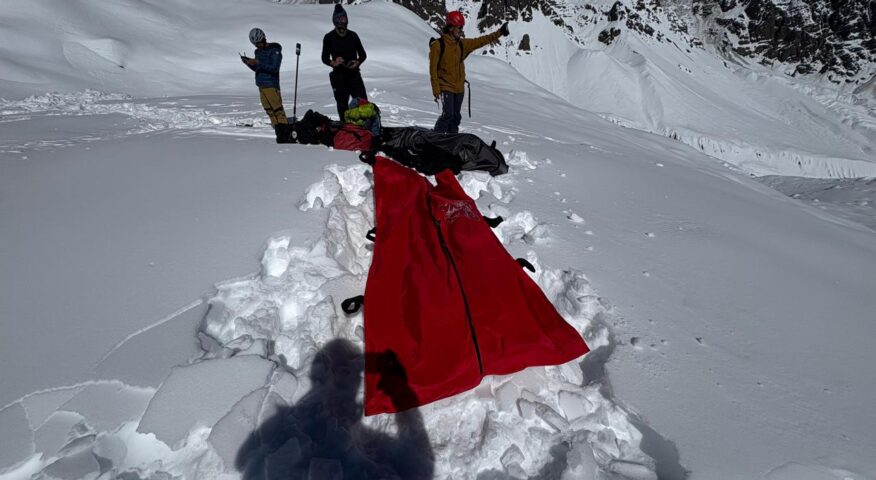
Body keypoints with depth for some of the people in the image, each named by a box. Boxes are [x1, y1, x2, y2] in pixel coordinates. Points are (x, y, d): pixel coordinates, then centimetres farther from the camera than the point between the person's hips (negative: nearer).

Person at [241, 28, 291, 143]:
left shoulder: (274, 51, -5)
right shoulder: (258, 52, 18)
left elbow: (274, 68, -15)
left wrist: (257, 63, -18)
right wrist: (249, 63, 5)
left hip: (271, 85, -8)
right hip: (262, 86, 8)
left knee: (277, 110, -12)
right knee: (270, 111, 3)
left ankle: (285, 137, -15)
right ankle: (281, 137, 3)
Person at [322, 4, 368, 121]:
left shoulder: (353, 35, 6)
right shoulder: (329, 37, 1)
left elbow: (363, 54, 12)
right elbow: (325, 58, 5)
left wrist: (358, 62, -10)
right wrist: (333, 63, -18)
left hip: (354, 75, 1)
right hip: (339, 76, -1)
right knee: (342, 106, 4)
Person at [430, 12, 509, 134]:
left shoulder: (462, 44, 9)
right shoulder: (438, 45, -8)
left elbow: (481, 41, 12)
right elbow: (433, 68, -9)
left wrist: (499, 32, 7)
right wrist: (436, 89, -13)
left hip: (459, 88, 6)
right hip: (446, 87, -6)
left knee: (456, 117, 8)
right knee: (448, 114, -16)